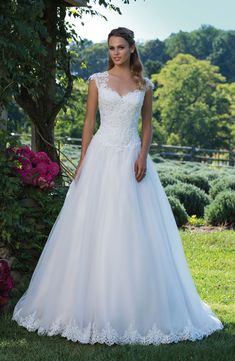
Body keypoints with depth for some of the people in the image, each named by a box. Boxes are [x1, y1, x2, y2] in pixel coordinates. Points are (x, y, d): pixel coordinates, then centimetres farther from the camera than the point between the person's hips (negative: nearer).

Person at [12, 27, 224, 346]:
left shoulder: (144, 85, 8)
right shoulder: (97, 80, 5)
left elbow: (147, 124, 10)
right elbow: (89, 122, 5)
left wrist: (143, 156, -6)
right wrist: (83, 161, -2)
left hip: (132, 158, 1)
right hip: (102, 156, 0)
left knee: (135, 231, -1)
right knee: (94, 229, -1)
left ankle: (137, 307, 11)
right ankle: (94, 305, 10)